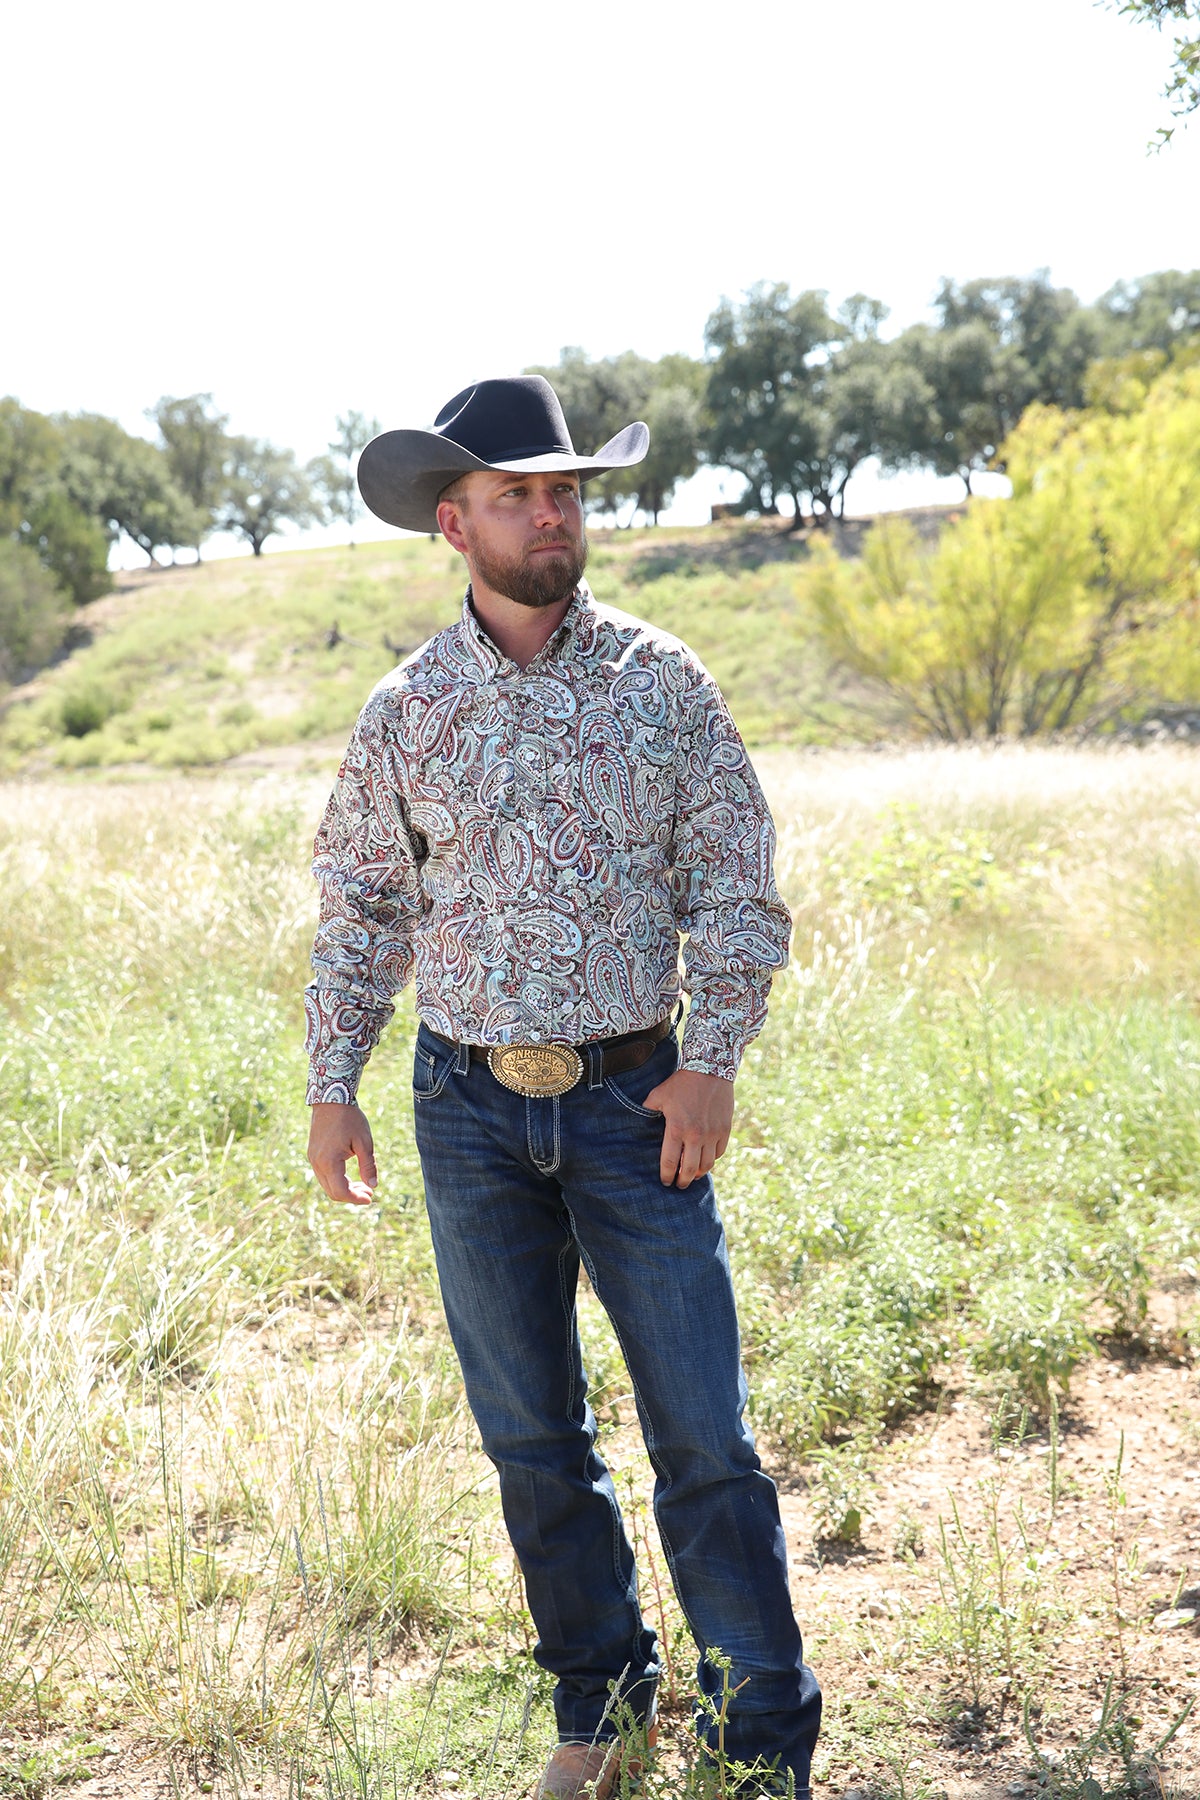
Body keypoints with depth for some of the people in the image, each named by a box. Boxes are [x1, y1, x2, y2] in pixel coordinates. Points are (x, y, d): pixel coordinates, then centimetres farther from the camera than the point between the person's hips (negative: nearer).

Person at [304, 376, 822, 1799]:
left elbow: (736, 887, 1)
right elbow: (358, 908, 12)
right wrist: (332, 1088, 7)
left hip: (636, 1100, -1)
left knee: (705, 1439, -1)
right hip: (471, 1108, 2)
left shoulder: (663, 680, 0)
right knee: (531, 1440, 10)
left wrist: (710, 1062, -8)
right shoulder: (406, 710, 4)